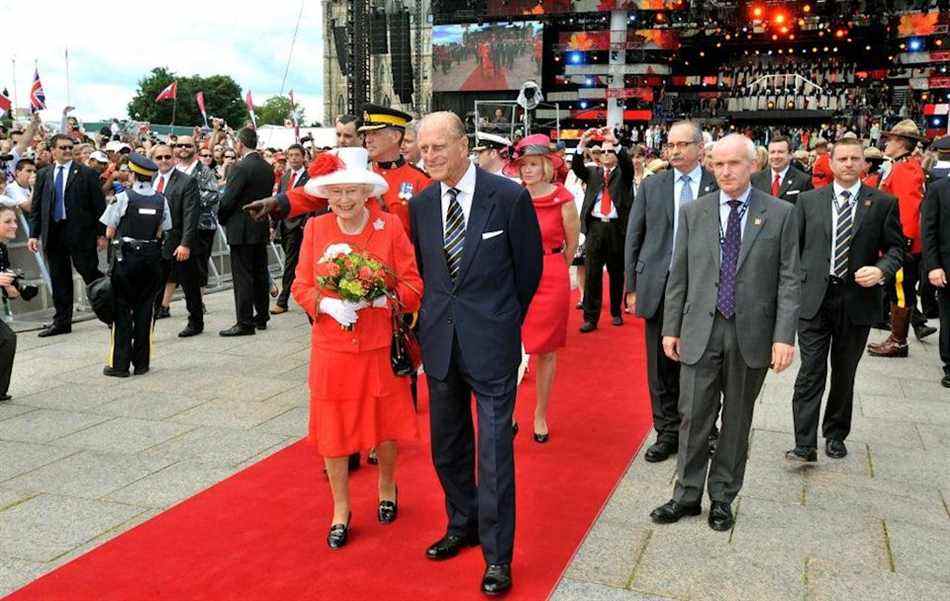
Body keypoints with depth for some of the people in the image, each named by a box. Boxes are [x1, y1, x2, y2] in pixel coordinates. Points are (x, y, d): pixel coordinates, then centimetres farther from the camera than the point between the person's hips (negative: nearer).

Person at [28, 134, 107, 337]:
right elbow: (36, 206, 11)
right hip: (53, 234, 4)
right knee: (59, 279, 9)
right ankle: (62, 321, 17)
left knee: (91, 274, 0)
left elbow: (99, 206, -2)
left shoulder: (87, 174, -1)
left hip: (80, 233, -4)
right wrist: (34, 234, 4)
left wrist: (101, 233, -5)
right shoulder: (43, 175, 11)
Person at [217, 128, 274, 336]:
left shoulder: (241, 167, -16)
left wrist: (222, 218, 1)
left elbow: (228, 199, -15)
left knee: (243, 277, -4)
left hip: (242, 230, -8)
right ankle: (261, 317, 23)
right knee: (260, 274, 14)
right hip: (262, 228, 8)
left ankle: (245, 323, -2)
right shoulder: (268, 167, 8)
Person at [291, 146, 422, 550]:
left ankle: (387, 489, 42)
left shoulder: (390, 226, -6)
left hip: (380, 348, -1)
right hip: (331, 347, 1)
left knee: (385, 427, 12)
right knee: (333, 429, 7)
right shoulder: (316, 228, -1)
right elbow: (301, 286, 2)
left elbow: (412, 288, -6)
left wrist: (377, 298, -23)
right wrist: (328, 304, -18)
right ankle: (340, 511, 27)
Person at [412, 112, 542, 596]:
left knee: (494, 450, -1)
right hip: (439, 340, 5)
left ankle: (497, 555, 14)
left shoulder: (509, 197, -10)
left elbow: (529, 268, 0)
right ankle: (462, 525, 37)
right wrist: (434, 319, 11)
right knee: (447, 445, 16)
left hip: (492, 341, -5)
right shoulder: (420, 204, 4)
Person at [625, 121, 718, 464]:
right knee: (662, 364, 8)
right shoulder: (651, 186, 5)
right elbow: (633, 238, 6)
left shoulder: (718, 186, 0)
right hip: (659, 287, 2)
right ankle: (667, 432, 20)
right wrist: (632, 287, 3)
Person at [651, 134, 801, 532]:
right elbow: (679, 275, 7)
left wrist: (784, 336, -9)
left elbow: (789, 279, -2)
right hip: (701, 331, 1)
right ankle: (687, 496, 19)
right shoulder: (693, 212, 4)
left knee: (737, 420, 11)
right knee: (694, 417, 4)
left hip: (751, 333, -1)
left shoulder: (780, 214, -1)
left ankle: (723, 497, 25)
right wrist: (671, 328, 4)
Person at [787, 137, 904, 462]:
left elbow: (895, 246, 5)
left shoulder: (883, 203, 3)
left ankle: (835, 435, 30)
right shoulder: (809, 200, 5)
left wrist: (881, 269, -15)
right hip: (814, 298, 0)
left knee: (844, 373, 13)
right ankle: (805, 445, -3)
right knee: (811, 372, -5)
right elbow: (794, 246, 8)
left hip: (858, 299, 1)